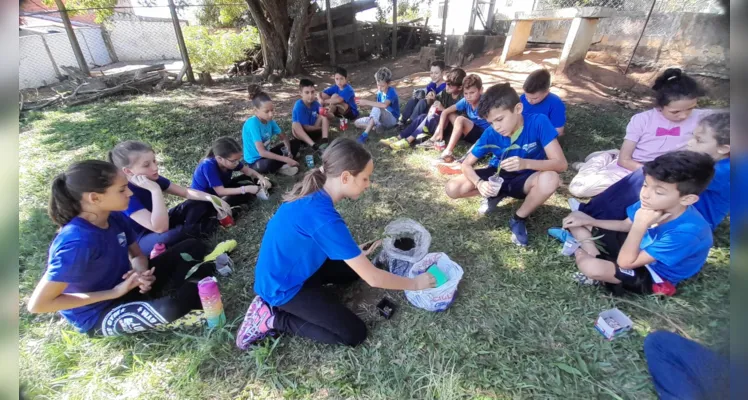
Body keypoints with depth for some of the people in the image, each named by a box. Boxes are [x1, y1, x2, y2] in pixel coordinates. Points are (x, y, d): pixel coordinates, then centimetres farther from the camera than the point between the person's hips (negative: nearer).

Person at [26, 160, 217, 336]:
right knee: (172, 306, -36)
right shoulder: (78, 242, -31)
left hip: (123, 285, 7)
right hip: (97, 315, -7)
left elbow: (137, 255, 5)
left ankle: (166, 293, -12)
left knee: (192, 247, 2)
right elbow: (37, 304, -26)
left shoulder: (115, 217, -9)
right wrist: (114, 292, -24)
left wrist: (142, 273, -19)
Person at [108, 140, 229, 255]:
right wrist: (155, 190, -42)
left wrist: (212, 198, -22)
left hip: (159, 222, 8)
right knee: (170, 237, -40)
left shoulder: (153, 179, -9)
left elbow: (186, 192, -4)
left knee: (202, 203, 2)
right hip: (142, 240, -7)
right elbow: (160, 228, -39)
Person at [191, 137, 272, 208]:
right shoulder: (208, 166, -37)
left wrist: (260, 177, -22)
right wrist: (245, 189, -41)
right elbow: (220, 192, -37)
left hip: (223, 187, 7)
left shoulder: (229, 160, -18)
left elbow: (247, 170, -3)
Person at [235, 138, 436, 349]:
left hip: (294, 268, 9)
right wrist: (415, 283, -12)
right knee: (354, 334, -5)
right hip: (284, 286, -8)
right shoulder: (323, 217, -34)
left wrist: (355, 253, 7)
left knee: (354, 267, 18)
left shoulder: (314, 194, -8)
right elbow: (372, 278, -27)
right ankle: (273, 318, 0)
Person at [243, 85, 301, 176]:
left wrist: (289, 152, -14)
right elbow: (262, 152, -31)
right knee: (268, 164, -43)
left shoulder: (269, 120, -5)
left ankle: (279, 166, -12)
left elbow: (283, 136, 6)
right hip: (255, 162, -8)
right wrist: (286, 159, -33)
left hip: (267, 154, 8)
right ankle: (281, 167, -8)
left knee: (296, 142, 4)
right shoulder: (252, 124, -26)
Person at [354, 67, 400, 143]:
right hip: (382, 119, 8)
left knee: (376, 108, -38)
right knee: (357, 123, 1)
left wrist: (367, 102, -36)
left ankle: (365, 134, -41)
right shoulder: (379, 92, 5)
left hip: (392, 120, -8)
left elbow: (384, 105, -37)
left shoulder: (391, 92, -18)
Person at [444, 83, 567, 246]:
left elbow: (561, 164, -26)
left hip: (524, 179, -1)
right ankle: (496, 194, 6)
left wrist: (525, 163, -45)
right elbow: (467, 164, -13)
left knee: (550, 179, -38)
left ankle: (519, 219, -11)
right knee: (452, 188, -21)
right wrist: (479, 183, -35)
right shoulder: (491, 134, -18)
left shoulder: (538, 122, -24)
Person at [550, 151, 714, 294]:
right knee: (577, 216, 1)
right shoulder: (653, 204, -15)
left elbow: (625, 262, -33)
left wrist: (640, 226, -39)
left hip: (654, 275, -7)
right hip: (636, 248, 7)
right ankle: (597, 256, -10)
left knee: (591, 267, -37)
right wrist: (588, 220, -4)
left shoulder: (686, 232, -35)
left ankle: (578, 249, -3)